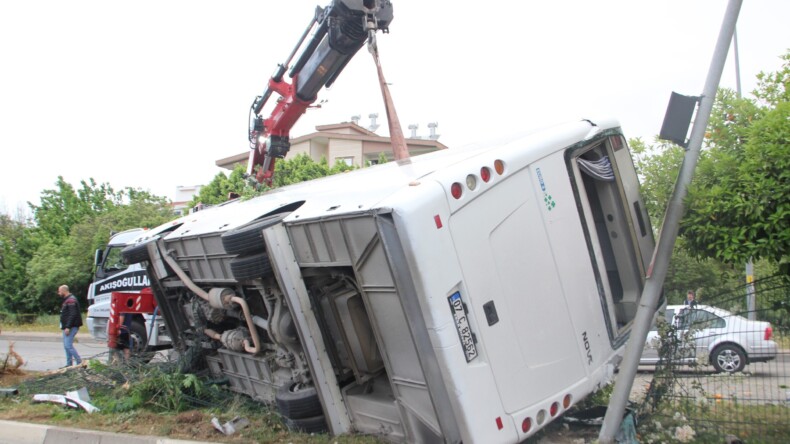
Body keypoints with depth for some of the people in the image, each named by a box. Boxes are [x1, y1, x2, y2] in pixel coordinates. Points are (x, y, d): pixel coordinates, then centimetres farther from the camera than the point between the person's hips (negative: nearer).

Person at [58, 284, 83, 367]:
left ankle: (79, 362, -11)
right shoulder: (67, 300, 19)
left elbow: (73, 314, -23)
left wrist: (68, 327, -25)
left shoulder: (71, 300, -15)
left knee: (68, 345, -13)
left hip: (71, 327, -11)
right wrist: (64, 326, 17)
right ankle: (69, 364, 16)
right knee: (66, 346, 12)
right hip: (66, 327, 11)